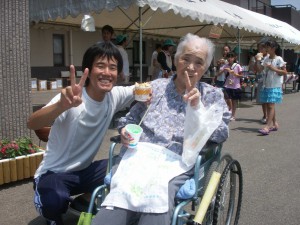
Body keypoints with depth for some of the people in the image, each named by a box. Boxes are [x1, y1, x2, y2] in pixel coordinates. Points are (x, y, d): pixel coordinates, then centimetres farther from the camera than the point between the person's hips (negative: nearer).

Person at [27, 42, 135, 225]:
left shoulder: (115, 95, -8)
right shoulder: (72, 99, -25)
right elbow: (32, 124, -39)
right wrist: (62, 105, -59)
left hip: (84, 171, 5)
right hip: (54, 173, -5)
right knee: (55, 201, -34)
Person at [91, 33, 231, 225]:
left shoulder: (212, 95, 16)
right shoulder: (155, 87, 19)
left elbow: (222, 134, 4)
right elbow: (129, 119, 24)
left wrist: (198, 108, -8)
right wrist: (125, 131, 1)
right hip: (138, 159, 1)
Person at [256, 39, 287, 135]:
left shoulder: (279, 59, -7)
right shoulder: (266, 58, 10)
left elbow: (285, 72, -9)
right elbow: (260, 69, 8)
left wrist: (274, 69, -20)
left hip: (275, 86, -7)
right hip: (266, 85, 7)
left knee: (271, 106, -12)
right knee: (269, 105, 12)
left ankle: (267, 127, -17)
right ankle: (275, 124, 25)